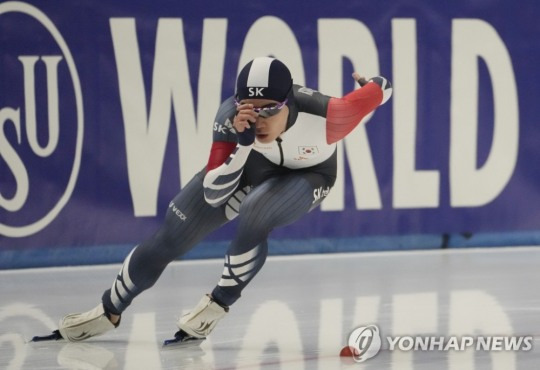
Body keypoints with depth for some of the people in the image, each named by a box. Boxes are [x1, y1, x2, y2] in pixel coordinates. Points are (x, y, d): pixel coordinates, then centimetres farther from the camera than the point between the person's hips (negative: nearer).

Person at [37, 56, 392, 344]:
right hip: (248, 161, 2)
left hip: (307, 173, -2)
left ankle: (217, 306, -9)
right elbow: (214, 195, -33)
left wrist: (371, 83, 2)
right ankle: (109, 312, 22)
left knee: (253, 217, -34)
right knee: (173, 235, 1)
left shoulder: (323, 114, -42)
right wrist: (241, 141, -47)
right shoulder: (232, 117, -35)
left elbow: (381, 90, -23)